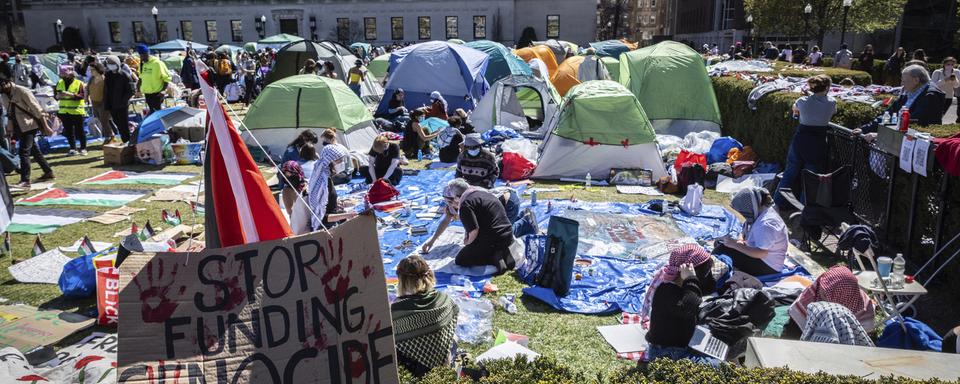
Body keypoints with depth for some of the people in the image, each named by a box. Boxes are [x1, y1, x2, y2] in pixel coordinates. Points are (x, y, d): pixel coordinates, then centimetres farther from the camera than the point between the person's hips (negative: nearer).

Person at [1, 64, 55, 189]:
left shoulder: (22, 91, -16)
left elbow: (37, 109, -14)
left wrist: (44, 126, -12)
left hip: (29, 126, -8)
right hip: (19, 128, 8)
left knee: (23, 152, -14)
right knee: (34, 150, 15)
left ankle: (25, 181, -13)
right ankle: (48, 172, 28)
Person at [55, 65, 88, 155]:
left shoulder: (79, 83, -7)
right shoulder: (60, 83, 9)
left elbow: (82, 96, -17)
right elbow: (55, 95, 13)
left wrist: (71, 94, -28)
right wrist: (58, 96, -10)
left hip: (76, 111, -5)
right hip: (64, 111, 5)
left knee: (79, 130, 1)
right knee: (68, 131, 9)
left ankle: (83, 148, 10)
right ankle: (72, 149, 17)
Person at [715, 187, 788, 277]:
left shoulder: (766, 224, -27)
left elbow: (761, 253, -30)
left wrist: (735, 245, -25)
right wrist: (741, 242, -4)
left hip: (768, 266, -11)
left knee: (721, 251, -22)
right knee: (719, 243, 8)